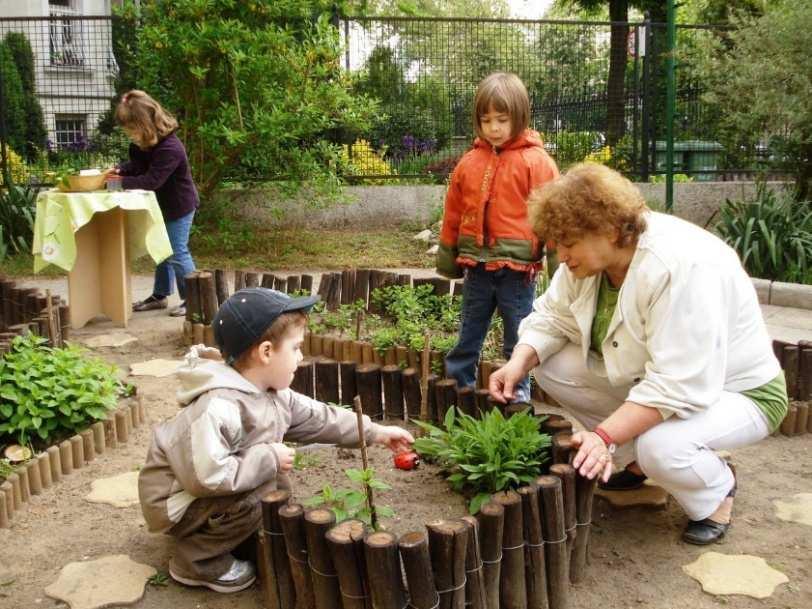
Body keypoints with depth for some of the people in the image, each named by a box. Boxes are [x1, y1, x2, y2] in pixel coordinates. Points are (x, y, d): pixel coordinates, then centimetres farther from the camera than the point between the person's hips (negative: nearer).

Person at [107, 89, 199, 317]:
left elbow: (151, 181, -31)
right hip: (163, 204, 9)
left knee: (177, 253, -3)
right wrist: (119, 170, -12)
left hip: (179, 206, -9)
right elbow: (137, 165, 7)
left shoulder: (169, 148, -31)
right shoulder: (144, 143, -2)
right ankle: (159, 295, 29)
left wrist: (121, 182, -23)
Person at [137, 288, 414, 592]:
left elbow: (320, 418, 7)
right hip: (177, 498, -9)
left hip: (228, 489, 9)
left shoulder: (274, 394, -4)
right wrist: (267, 459, -31)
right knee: (250, 503, -26)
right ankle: (196, 559, -4)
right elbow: (206, 475, -42)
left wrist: (375, 432, 5)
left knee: (277, 487, 7)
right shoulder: (217, 408, -35)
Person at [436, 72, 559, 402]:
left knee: (518, 341, 11)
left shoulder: (536, 162, -6)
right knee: (467, 339, 14)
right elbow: (453, 215, 13)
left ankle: (519, 393, 25)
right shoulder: (469, 162, 5)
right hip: (477, 269, 4)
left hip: (517, 270, -3)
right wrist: (447, 259, 17)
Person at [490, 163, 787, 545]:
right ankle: (636, 460, 10)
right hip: (647, 375, 8)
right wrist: (519, 362, -21)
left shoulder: (683, 267, -35)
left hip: (736, 391, -7)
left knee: (661, 448, -37)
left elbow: (677, 387, -38)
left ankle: (718, 488, 1)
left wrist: (604, 436, -41)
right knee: (551, 365, -8)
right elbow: (552, 317, -3)